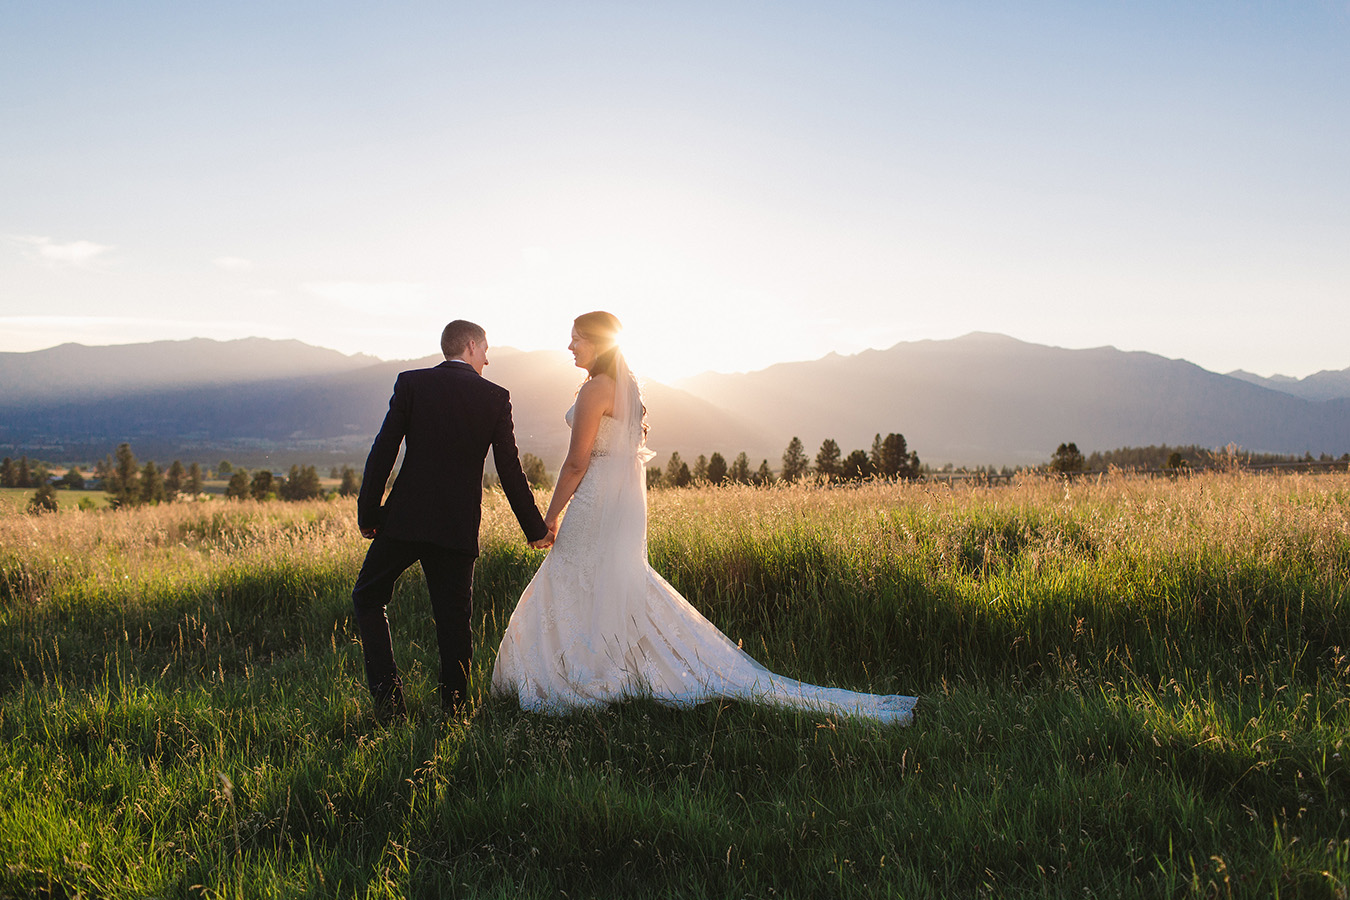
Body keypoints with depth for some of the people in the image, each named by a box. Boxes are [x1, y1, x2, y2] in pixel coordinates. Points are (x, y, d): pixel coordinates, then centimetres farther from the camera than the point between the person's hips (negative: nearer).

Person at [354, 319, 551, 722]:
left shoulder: (411, 383, 1)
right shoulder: (495, 398, 2)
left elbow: (383, 452, -3)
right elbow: (510, 470, 2)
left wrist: (367, 513, 5)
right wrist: (535, 529, 10)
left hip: (405, 518, -1)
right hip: (459, 525, 1)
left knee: (368, 598, 15)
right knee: (454, 617, 10)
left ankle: (387, 690, 2)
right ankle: (454, 710, 13)